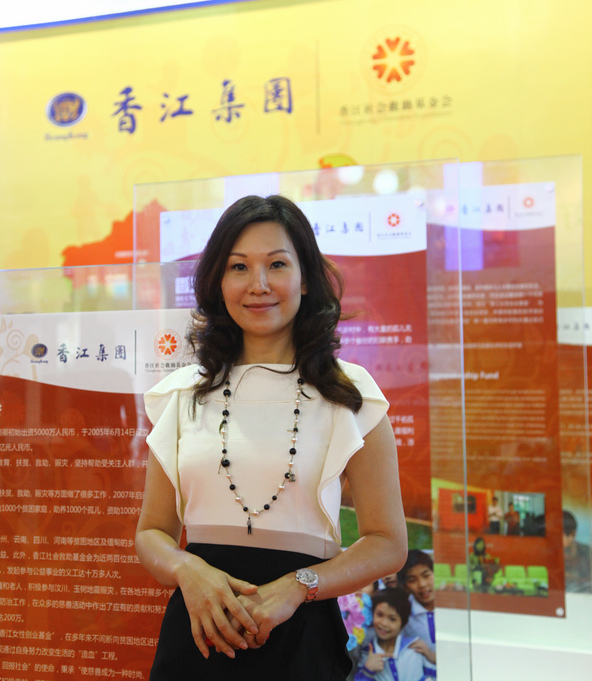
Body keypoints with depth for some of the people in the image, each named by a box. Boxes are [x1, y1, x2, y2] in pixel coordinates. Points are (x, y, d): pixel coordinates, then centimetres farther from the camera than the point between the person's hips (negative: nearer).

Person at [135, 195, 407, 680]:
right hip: (198, 628, 2)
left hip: (300, 636, -2)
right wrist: (188, 570, -14)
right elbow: (152, 532, 7)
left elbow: (388, 543, -3)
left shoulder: (348, 394, -4)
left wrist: (297, 586, -17)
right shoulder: (182, 394, 3)